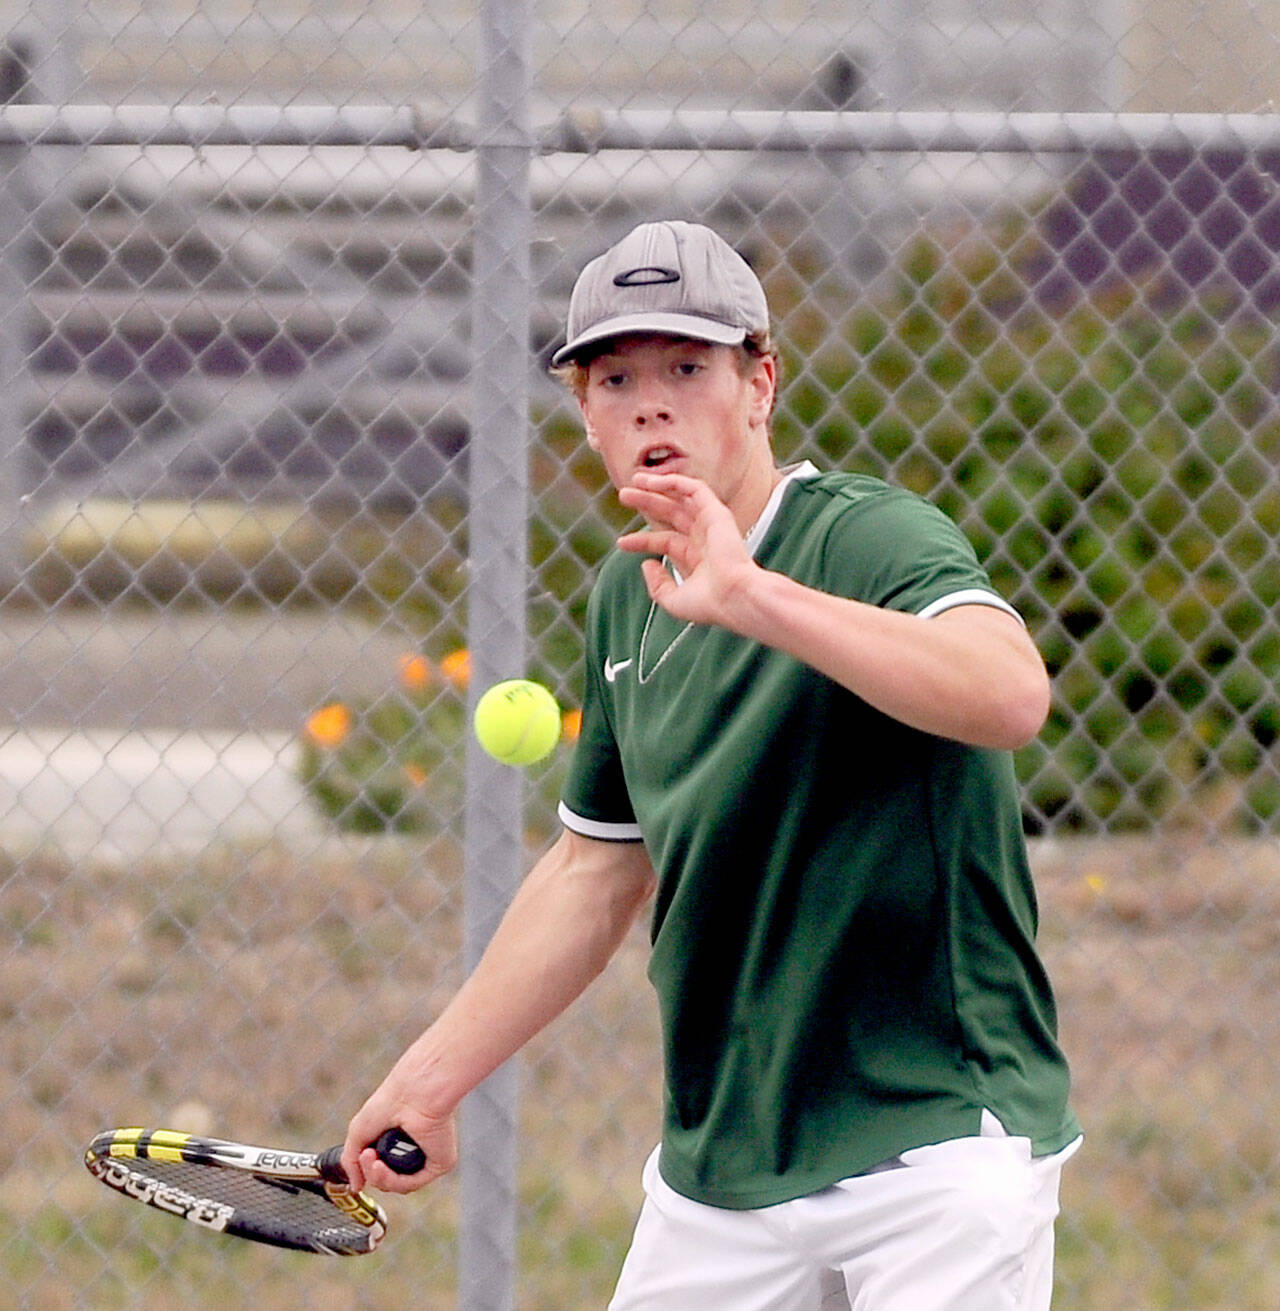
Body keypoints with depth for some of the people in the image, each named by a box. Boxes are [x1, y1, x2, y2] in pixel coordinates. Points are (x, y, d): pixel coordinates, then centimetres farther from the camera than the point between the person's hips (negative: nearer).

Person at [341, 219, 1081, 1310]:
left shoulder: (873, 535, -13)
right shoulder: (627, 595, 10)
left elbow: (1012, 696, -34)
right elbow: (595, 872, 21)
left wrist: (752, 596, -38)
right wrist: (431, 1080, 21)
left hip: (936, 1140, -7)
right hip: (717, 1169, 7)